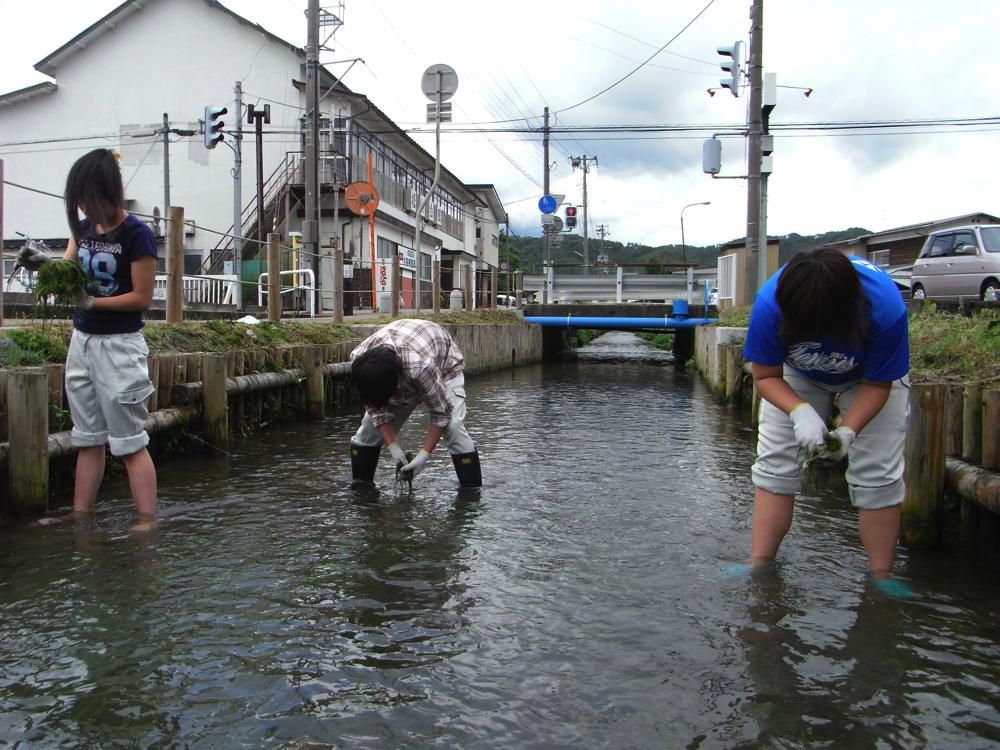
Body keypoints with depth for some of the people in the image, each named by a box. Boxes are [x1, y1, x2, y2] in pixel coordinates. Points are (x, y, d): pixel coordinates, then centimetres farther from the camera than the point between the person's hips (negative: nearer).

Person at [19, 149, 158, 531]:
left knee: (129, 441, -4)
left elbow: (142, 297, -14)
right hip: (81, 340, 7)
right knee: (87, 439, 13)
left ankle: (148, 522, 2)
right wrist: (43, 262, -20)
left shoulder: (136, 234, -14)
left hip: (119, 345, -7)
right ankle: (80, 516, 21)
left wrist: (92, 302, -21)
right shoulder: (83, 229, 7)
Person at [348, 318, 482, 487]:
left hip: (443, 366, -4)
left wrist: (424, 454, -32)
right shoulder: (358, 360, -32)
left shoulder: (420, 365, -46)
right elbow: (376, 409, -18)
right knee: (370, 425, -2)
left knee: (453, 427, -25)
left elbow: (441, 413, -32)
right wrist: (392, 445, -24)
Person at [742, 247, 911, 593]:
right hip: (795, 377, 1)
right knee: (774, 463, -6)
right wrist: (799, 411, -39)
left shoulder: (885, 308, -38)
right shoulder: (770, 303, -37)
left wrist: (848, 431, -36)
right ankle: (759, 567, 0)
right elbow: (765, 375, -21)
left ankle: (881, 577, 3)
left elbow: (878, 384, -22)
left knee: (878, 473, -9)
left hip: (869, 376, -1)